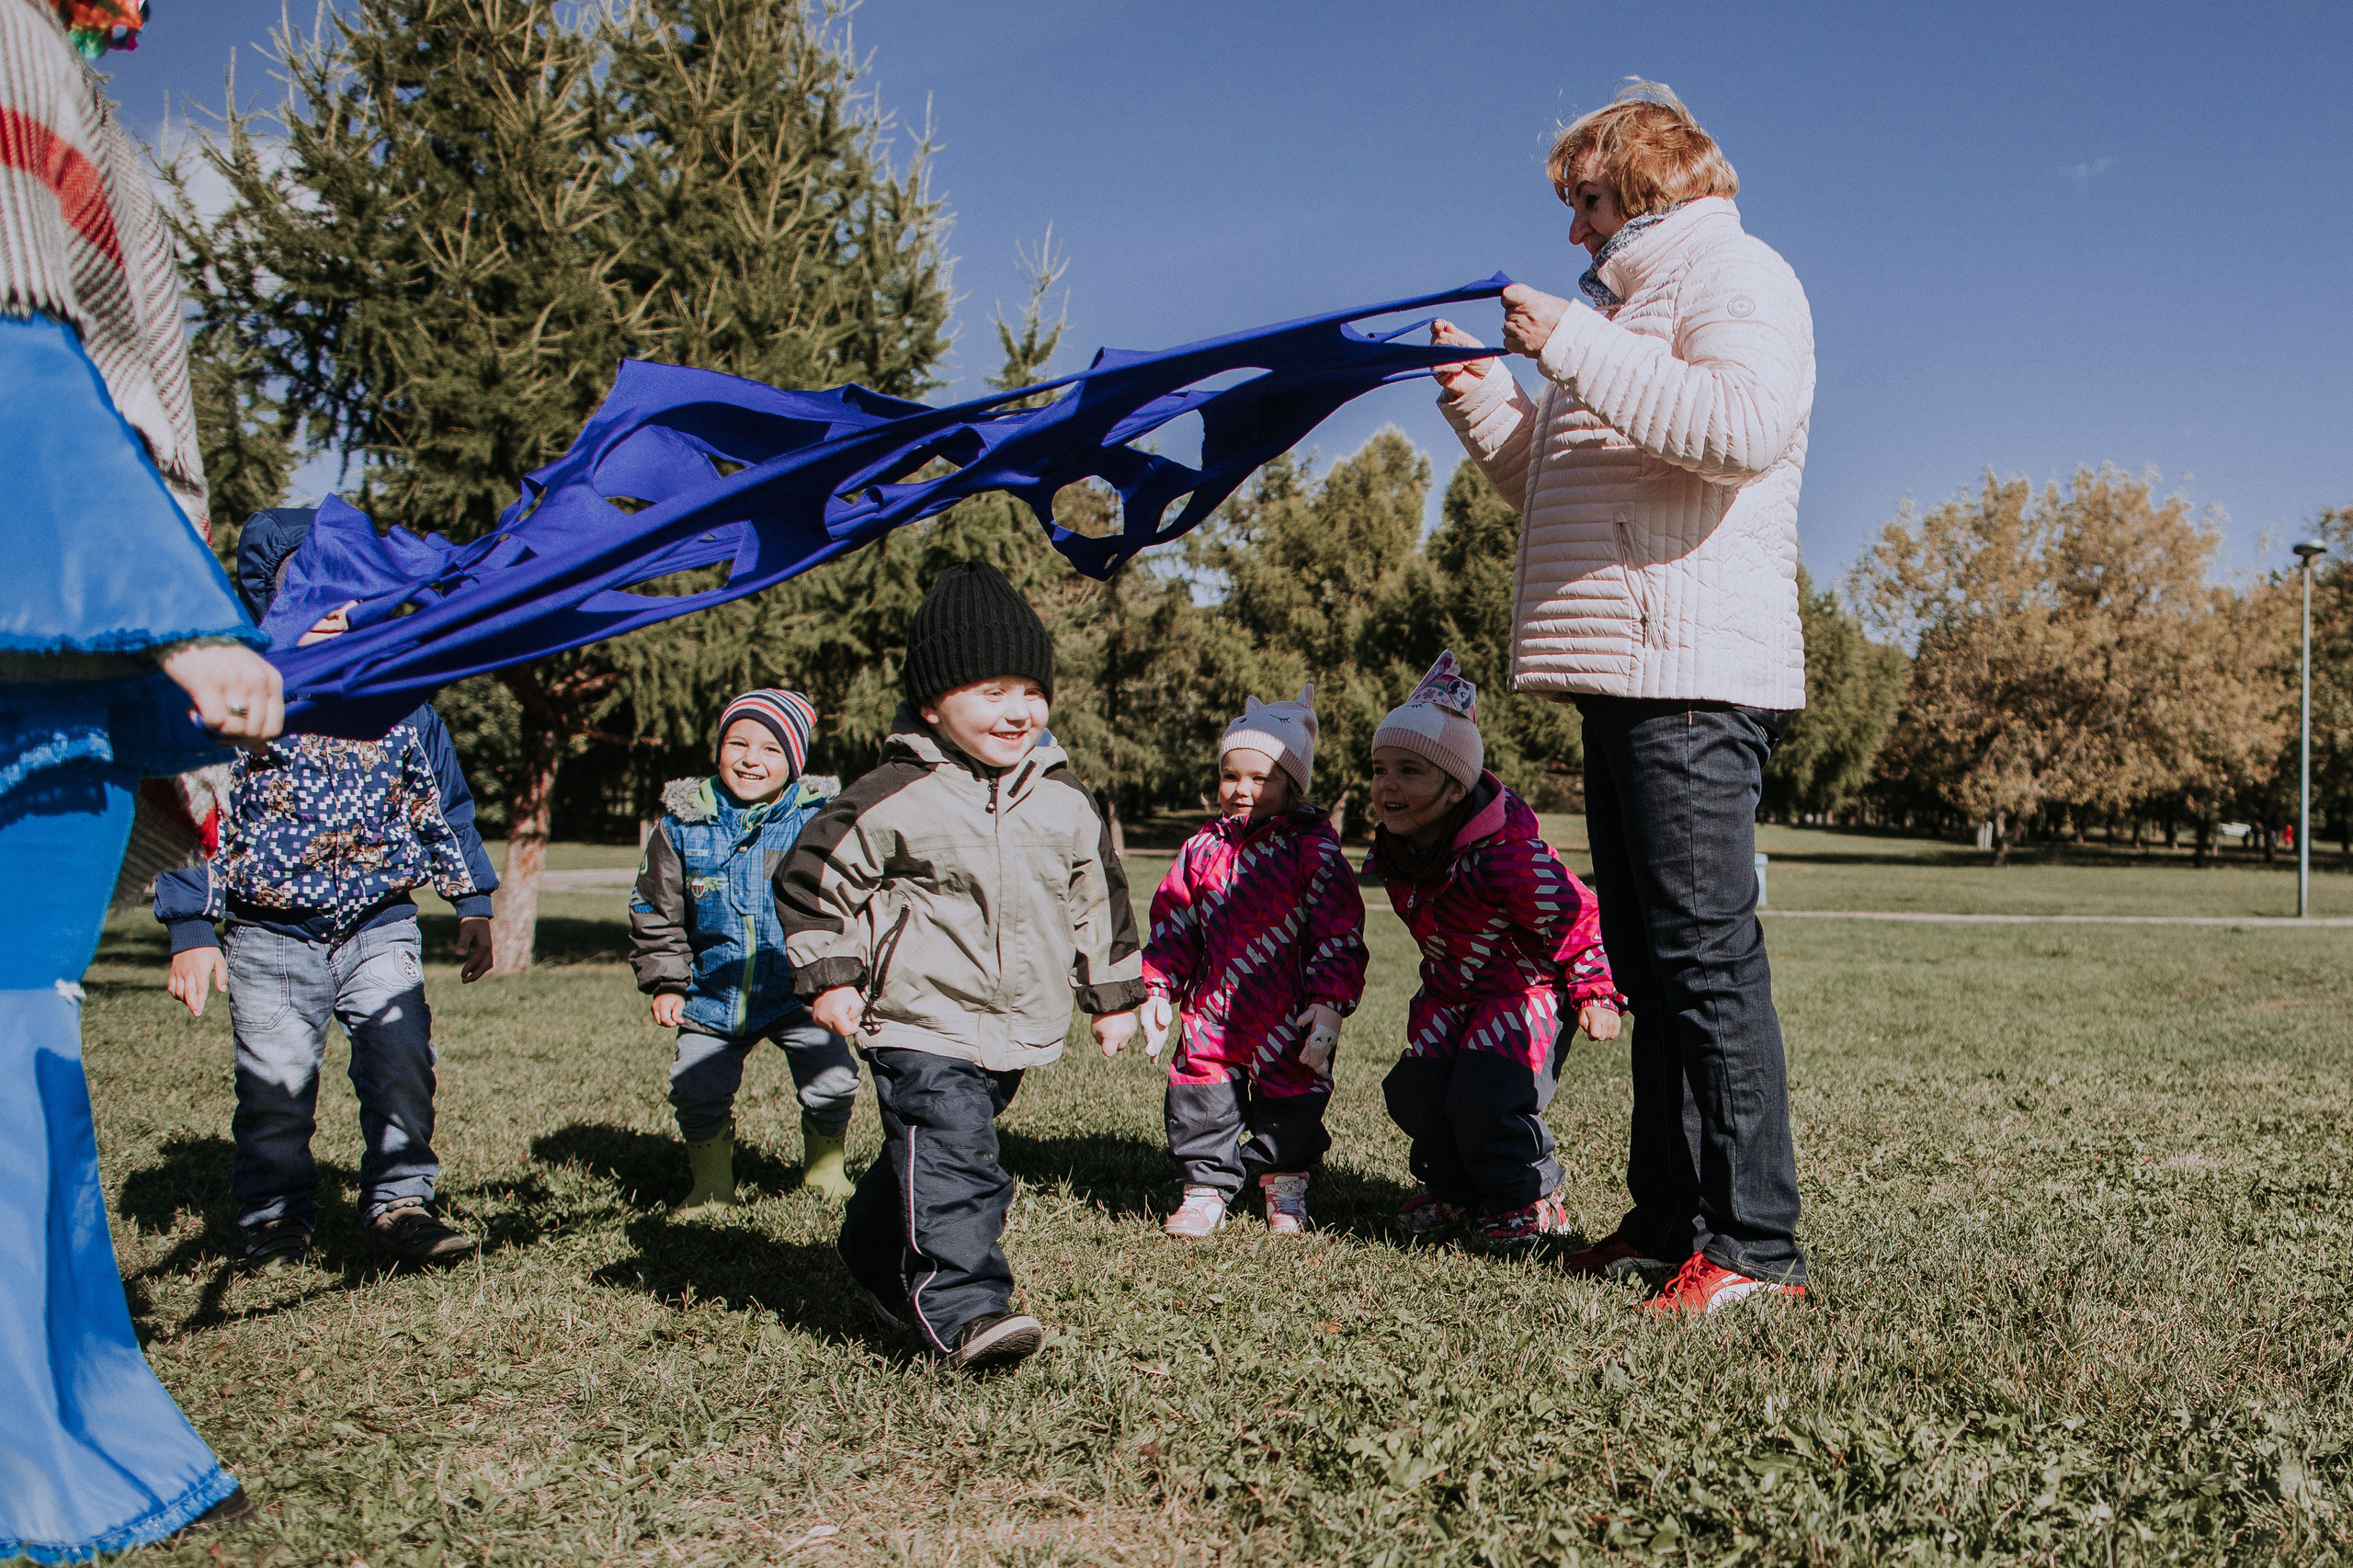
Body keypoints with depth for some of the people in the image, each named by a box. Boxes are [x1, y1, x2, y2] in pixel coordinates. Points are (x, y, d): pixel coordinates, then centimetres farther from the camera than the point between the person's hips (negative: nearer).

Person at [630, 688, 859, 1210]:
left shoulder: (817, 821, -9)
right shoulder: (683, 823, -5)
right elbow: (656, 911, 5)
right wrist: (664, 982, 1)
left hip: (797, 993, -1)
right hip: (712, 995, 2)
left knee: (832, 1083, -10)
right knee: (697, 1091, -1)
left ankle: (824, 1164, 21)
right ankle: (712, 1183, 28)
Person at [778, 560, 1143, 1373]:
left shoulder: (1067, 804, 4)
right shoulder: (894, 799, -11)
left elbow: (1098, 901, 16)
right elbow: (812, 875, -4)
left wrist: (1113, 995, 18)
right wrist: (828, 976, -8)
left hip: (1019, 1031, 6)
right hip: (923, 1026, -5)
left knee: (927, 1158, 18)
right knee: (950, 1163, -18)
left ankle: (879, 1262, 39)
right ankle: (964, 1310, -15)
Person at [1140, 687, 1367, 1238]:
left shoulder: (1314, 852, -8)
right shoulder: (1204, 848, 4)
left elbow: (1339, 934, -8)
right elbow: (1173, 921, 10)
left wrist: (1330, 1004, -15)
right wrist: (1159, 990, 5)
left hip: (1288, 1019, -3)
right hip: (1213, 1011, 3)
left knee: (1290, 1107, 9)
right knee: (1200, 1101, 5)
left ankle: (1284, 1187, 33)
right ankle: (1206, 1189, 23)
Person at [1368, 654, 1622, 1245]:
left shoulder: (1505, 854, -30)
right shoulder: (1398, 851, -5)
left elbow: (1575, 916, -22)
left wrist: (1596, 993, -21)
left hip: (1525, 989, -7)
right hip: (1449, 991, 7)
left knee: (1484, 1096, -21)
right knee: (1414, 1091, -6)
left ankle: (1528, 1197, 6)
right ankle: (1454, 1188, 20)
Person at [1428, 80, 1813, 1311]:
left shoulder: (1737, 276, -1)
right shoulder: (1631, 304, 29)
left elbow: (1742, 426, -21)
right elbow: (1557, 487, 31)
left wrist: (1573, 349, -18)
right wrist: (1483, 395, 17)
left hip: (1694, 674, -10)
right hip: (1624, 677, 10)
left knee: (1707, 953, -11)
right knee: (1648, 960, 10)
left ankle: (1755, 1242, -6)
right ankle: (1669, 1216, 18)